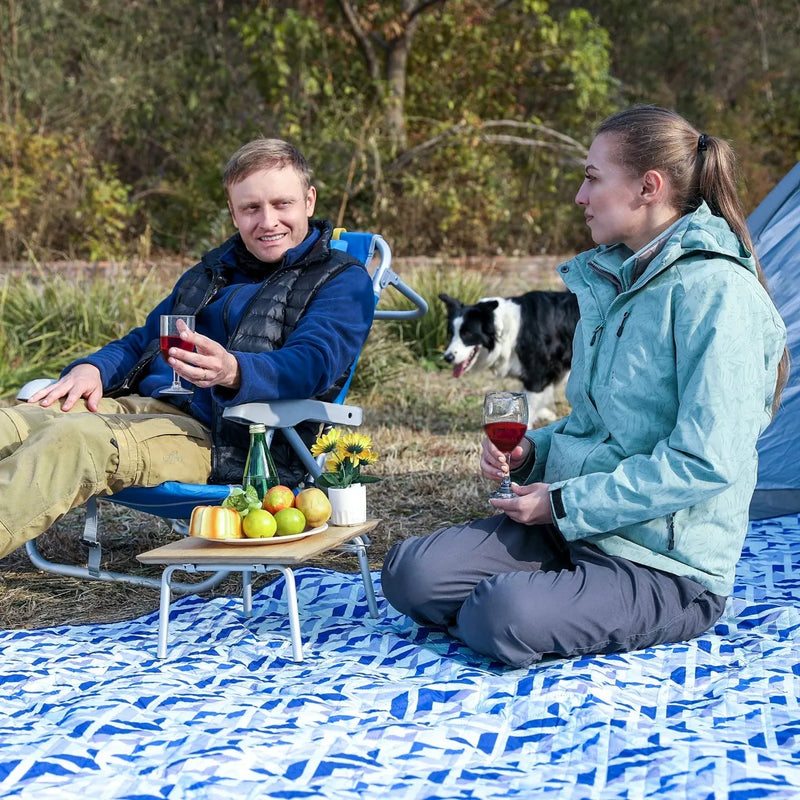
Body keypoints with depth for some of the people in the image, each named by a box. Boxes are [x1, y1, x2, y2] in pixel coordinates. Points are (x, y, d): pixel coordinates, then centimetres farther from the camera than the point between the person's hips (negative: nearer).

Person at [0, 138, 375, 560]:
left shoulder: (343, 281, 6)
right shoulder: (212, 271, 29)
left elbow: (312, 363, -13)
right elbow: (142, 341, 32)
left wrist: (232, 371, -36)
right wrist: (92, 368, 6)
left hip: (226, 441, -7)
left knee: (75, 439, -35)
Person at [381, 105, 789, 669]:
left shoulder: (714, 290, -16)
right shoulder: (611, 278, 12)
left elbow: (706, 462, -23)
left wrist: (566, 504, -17)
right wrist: (531, 452, 4)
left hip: (668, 569, -8)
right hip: (574, 530, 8)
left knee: (503, 618, -32)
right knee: (412, 575, -12)